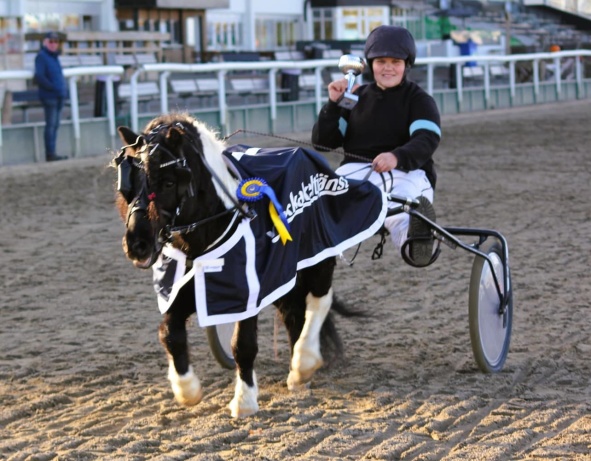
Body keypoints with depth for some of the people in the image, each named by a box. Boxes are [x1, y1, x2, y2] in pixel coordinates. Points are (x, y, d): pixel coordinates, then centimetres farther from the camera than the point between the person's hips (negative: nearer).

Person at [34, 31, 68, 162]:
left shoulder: (54, 56, 18)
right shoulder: (41, 56, -8)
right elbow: (39, 77, -17)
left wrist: (63, 89, 10)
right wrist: (53, 88, -19)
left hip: (58, 97, 8)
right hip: (49, 97, -8)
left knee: (55, 125, 10)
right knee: (51, 125, -7)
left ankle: (52, 153, 14)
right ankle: (50, 154, -4)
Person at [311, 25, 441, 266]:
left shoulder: (419, 100, 11)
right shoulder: (357, 97, 23)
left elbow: (426, 141, -10)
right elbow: (322, 142, 17)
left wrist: (397, 157, -31)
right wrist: (333, 103, 1)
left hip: (405, 172, -2)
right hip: (356, 170, 2)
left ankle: (414, 235, -68)